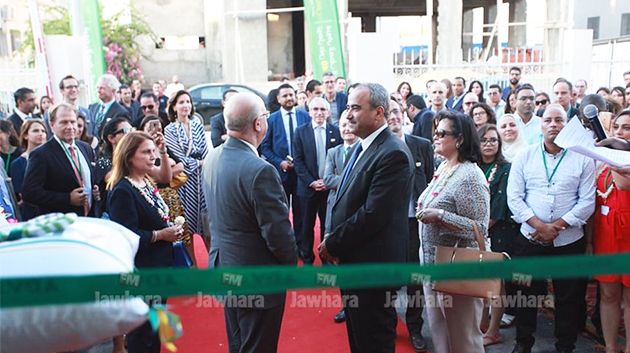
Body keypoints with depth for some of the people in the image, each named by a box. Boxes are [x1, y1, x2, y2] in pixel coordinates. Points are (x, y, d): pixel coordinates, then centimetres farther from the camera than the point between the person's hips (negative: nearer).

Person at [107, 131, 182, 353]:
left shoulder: (146, 183, 8)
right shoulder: (122, 191, -19)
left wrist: (170, 229, 4)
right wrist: (160, 235, -19)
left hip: (159, 264, 9)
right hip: (141, 270, -9)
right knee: (143, 329, 4)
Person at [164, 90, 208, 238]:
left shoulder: (198, 126, 9)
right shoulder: (170, 130, -3)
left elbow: (205, 152, 8)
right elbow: (179, 157, -8)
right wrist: (199, 162, -4)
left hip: (201, 177, 4)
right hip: (184, 178, -4)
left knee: (203, 212, 4)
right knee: (189, 213, -1)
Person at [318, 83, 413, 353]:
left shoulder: (393, 154, -21)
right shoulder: (361, 148, 10)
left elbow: (373, 214, -25)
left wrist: (332, 243, -14)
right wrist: (334, 241, 1)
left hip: (374, 266, -9)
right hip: (352, 261, 9)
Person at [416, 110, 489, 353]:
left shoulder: (469, 176, -19)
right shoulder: (442, 168, 8)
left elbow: (480, 228, -22)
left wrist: (439, 215, -26)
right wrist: (424, 209, 5)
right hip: (433, 263, 9)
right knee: (438, 332, 21)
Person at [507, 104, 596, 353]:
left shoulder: (583, 159, -1)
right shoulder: (525, 157, 2)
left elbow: (587, 201, -6)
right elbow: (514, 197, -4)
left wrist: (557, 226, -15)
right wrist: (539, 225, -15)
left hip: (569, 241, 0)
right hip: (530, 239, 1)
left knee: (569, 297, 11)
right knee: (527, 293, 11)